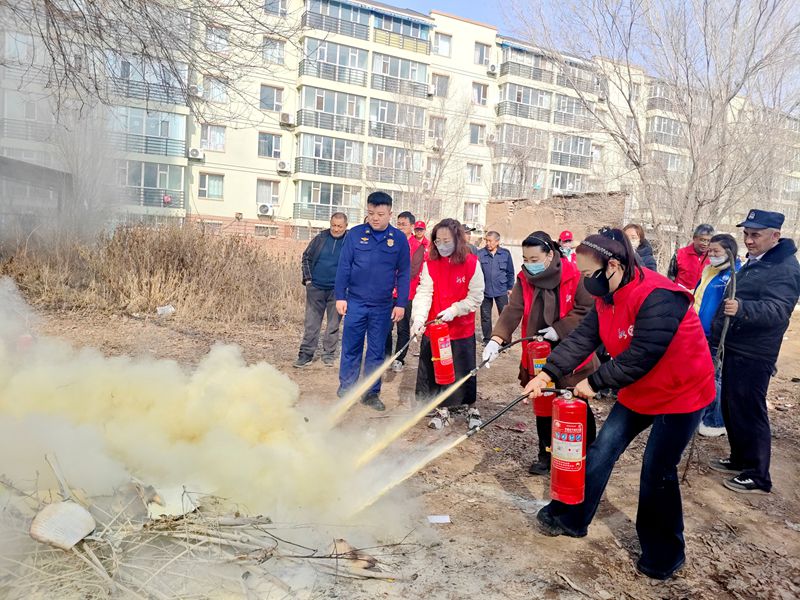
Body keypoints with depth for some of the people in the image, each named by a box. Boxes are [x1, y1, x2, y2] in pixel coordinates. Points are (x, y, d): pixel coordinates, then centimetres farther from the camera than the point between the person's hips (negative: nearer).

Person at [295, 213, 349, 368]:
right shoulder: (321, 238, 1)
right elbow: (306, 257, 9)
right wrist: (308, 279, 1)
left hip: (337, 290, -1)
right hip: (316, 288, 1)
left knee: (334, 324, 9)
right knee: (311, 323, 5)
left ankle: (328, 354, 21)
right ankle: (306, 354, 11)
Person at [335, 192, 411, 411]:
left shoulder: (399, 239, 0)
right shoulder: (355, 234, -2)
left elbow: (404, 273, 2)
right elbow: (344, 266, 0)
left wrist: (401, 304, -2)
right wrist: (340, 296, -4)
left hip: (383, 306, 1)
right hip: (355, 302, -1)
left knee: (377, 351, 9)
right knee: (351, 348, 7)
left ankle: (372, 393, 20)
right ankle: (345, 389, 19)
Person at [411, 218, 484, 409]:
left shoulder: (471, 263, -8)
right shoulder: (430, 263, -3)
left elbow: (476, 297, -7)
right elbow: (424, 292, -13)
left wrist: (453, 310, -18)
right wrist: (418, 318, -27)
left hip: (462, 330, -1)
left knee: (461, 373, 9)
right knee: (429, 372, 12)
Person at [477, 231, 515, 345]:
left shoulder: (505, 253, -1)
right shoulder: (480, 254, -6)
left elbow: (510, 272, 7)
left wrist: (510, 287, 8)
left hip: (501, 290, 0)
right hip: (485, 291, 0)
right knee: (485, 316, 10)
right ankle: (487, 339, 25)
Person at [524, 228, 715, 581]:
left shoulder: (658, 298, -31)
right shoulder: (608, 297, -3)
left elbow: (640, 356, -32)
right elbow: (582, 339, -7)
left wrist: (595, 382, -23)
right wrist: (548, 373, -17)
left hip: (681, 393, -8)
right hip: (639, 392, 8)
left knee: (657, 471, -1)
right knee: (602, 450, 9)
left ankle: (664, 554, 21)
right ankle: (571, 517, 25)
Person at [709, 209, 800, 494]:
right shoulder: (754, 262, 15)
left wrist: (742, 309, -47)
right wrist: (716, 333, 25)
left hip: (753, 355, -10)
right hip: (734, 348, 10)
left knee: (749, 413, -3)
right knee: (730, 407, 18)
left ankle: (757, 476, 9)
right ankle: (739, 459, 33)